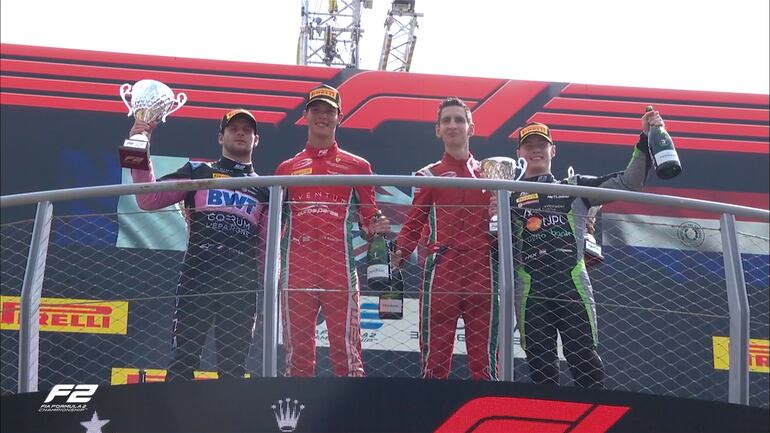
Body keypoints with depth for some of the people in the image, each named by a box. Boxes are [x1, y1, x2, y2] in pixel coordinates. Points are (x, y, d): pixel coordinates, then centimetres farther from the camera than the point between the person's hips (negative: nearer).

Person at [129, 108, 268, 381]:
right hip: (197, 276, -2)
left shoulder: (265, 188, 18)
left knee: (233, 366, 4)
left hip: (242, 284, 2)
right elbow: (149, 200, 2)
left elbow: (268, 247, 13)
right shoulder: (198, 172, 14)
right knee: (183, 359, -6)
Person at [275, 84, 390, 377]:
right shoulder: (286, 168, 17)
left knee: (347, 356, -5)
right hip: (295, 273, 2)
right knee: (297, 356, 4)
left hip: (340, 273, -2)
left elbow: (368, 220, 11)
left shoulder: (357, 166, 13)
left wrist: (376, 228, -11)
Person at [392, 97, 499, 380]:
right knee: (435, 356, -4)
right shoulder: (429, 175, 14)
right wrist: (399, 253, -10)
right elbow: (414, 223, 7)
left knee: (484, 358, 1)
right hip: (441, 270, -1)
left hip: (481, 271, 2)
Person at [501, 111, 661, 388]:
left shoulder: (575, 187, 17)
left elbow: (628, 183, 10)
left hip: (573, 284, 0)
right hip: (530, 290, 1)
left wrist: (645, 139, 0)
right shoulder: (508, 196, 16)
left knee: (585, 359, -4)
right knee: (540, 365, 2)